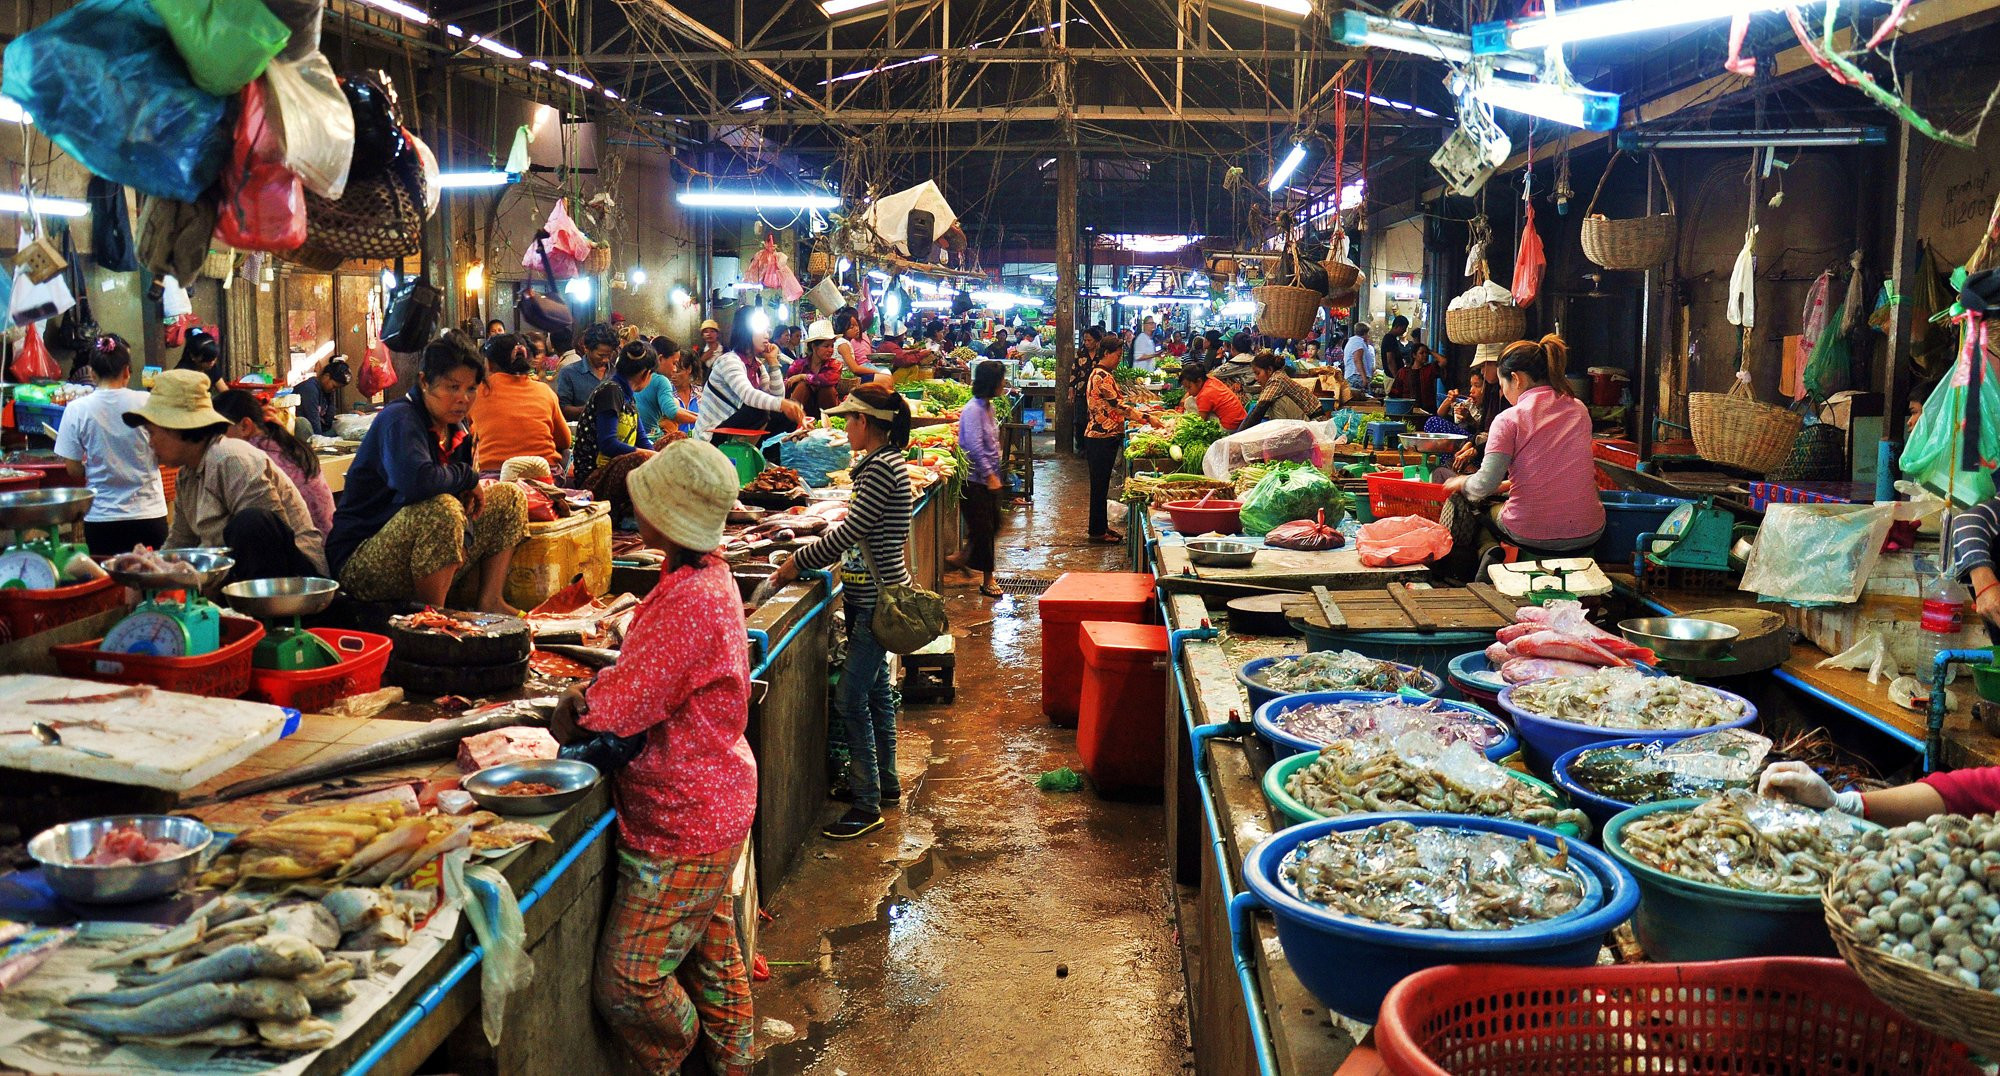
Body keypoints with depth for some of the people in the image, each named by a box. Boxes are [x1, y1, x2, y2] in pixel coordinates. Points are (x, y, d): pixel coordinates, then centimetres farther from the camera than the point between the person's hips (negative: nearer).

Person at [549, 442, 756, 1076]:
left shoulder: (691, 601, -28)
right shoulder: (708, 578, 7)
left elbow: (629, 702, -25)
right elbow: (652, 679, 14)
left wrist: (577, 707, -5)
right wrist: (595, 697, -2)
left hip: (683, 827, -11)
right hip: (712, 810, 11)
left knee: (627, 985, -2)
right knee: (712, 951, 23)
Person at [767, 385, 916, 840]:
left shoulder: (881, 468, -20)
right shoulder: (884, 462, 12)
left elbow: (849, 531, -22)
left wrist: (797, 563, -13)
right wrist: (818, 555, 10)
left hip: (877, 600, -11)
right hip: (874, 594, 11)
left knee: (852, 700, -7)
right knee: (876, 690, 19)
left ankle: (868, 805, -1)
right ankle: (885, 781, 32)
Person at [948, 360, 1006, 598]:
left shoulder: (988, 406, 10)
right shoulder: (973, 409, -19)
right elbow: (975, 447, -23)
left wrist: (995, 473, 15)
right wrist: (990, 475, -20)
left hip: (989, 477, 9)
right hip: (975, 479, -9)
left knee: (992, 524, 14)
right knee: (983, 528, -1)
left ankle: (960, 558, 30)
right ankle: (987, 580, 9)